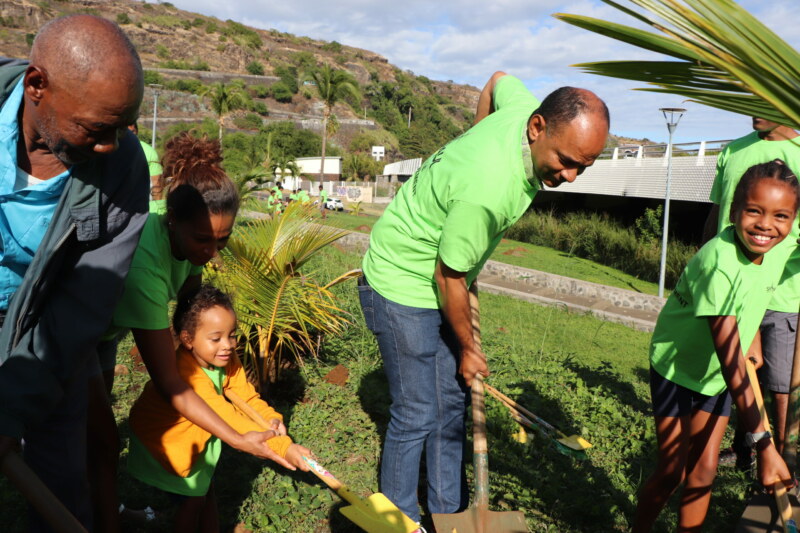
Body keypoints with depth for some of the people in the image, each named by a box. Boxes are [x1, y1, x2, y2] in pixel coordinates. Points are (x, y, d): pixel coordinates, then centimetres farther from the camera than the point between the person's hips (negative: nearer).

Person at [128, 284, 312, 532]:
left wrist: (270, 418, -38)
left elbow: (245, 394, -17)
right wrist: (283, 448, -51)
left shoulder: (226, 358, -16)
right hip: (163, 442, -7)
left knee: (207, 490, 16)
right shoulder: (188, 375, -41)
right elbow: (228, 419, -46)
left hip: (197, 436, 7)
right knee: (193, 500, 1)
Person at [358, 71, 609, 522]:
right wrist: (468, 348, -7)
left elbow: (499, 80, 15)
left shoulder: (527, 106, -11)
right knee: (416, 415, -1)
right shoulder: (488, 188, -36)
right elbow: (447, 278, -23)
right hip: (403, 287, -9)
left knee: (452, 404, 14)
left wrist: (472, 146, 20)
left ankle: (449, 513, 30)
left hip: (438, 283, 9)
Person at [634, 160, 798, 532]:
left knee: (703, 472, 7)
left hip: (716, 375, 6)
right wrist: (763, 444, -38)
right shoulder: (720, 264, -35)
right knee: (672, 472, 1)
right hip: (676, 368, -6)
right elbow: (731, 361, -37)